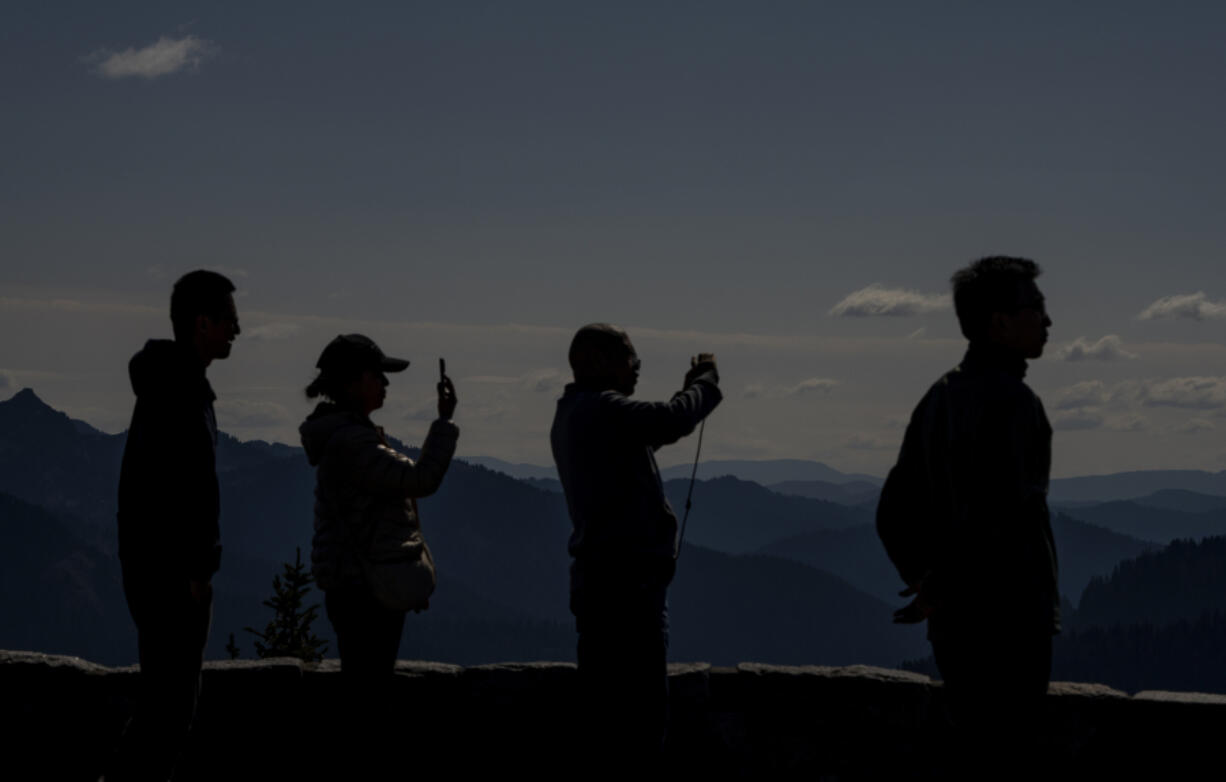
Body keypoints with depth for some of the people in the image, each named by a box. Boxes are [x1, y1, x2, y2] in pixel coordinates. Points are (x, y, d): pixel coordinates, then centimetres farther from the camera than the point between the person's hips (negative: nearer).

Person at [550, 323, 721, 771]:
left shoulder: (572, 414, 19)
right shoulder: (602, 409, -15)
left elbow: (650, 429, 25)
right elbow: (671, 421, -27)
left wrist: (692, 388, 18)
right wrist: (705, 382, -9)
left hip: (595, 573, 11)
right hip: (628, 574, -11)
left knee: (605, 694, 14)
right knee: (641, 699, -9)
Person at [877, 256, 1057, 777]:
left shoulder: (939, 398, 11)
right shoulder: (1011, 400, -15)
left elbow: (895, 511, 14)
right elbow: (1001, 514, -26)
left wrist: (924, 577, 14)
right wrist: (941, 591, -15)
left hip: (954, 623, 8)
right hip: (1009, 617, -8)